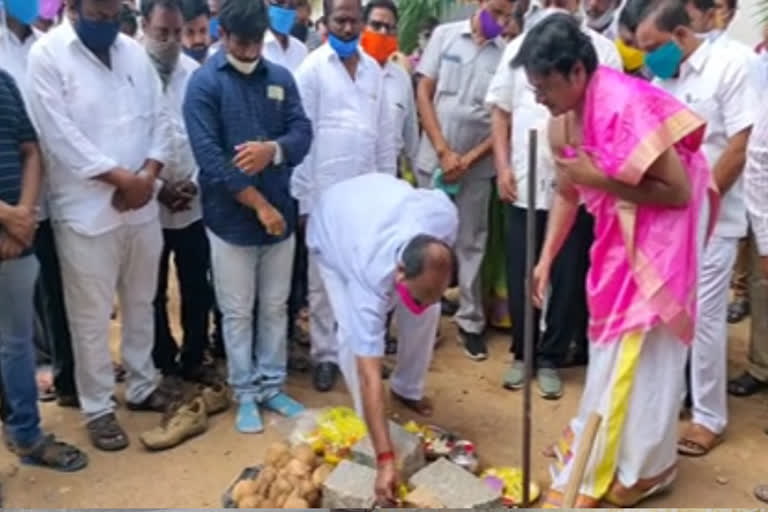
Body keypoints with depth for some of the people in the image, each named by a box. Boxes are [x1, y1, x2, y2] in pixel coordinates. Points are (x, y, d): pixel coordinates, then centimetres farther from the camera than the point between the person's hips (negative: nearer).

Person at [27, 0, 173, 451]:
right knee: (92, 317, 4)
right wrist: (122, 177, -16)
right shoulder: (47, 55, -8)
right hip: (85, 209, -5)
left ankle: (143, 386, 34)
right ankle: (98, 408, 20)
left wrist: (148, 174, -10)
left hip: (141, 205, 5)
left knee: (141, 304, 17)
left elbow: (159, 116, 6)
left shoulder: (134, 51, 8)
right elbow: (61, 135, -15)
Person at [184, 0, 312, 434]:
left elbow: (303, 134, 1)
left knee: (276, 307, 13)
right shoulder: (204, 83, -8)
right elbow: (209, 157, -15)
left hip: (280, 212, 4)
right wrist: (259, 205, -16)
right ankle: (246, 393, 22)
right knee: (238, 312, 7)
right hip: (231, 219, -4)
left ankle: (273, 386, 27)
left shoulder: (281, 78, 6)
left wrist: (273, 149, -22)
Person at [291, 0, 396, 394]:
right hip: (326, 193, -4)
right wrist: (304, 193, -10)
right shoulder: (312, 68, -4)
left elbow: (385, 131, 12)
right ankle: (324, 355, 17)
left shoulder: (373, 68, 9)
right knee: (323, 280, 6)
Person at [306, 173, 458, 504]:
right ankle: (367, 422, 6)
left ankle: (407, 388, 22)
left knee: (427, 314, -4)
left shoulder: (445, 215, -38)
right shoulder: (371, 280, -46)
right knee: (353, 333, -18)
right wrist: (385, 458, -47)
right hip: (331, 226, -4)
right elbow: (370, 375, -45)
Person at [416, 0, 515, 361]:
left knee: (471, 245, 7)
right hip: (434, 159, 1)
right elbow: (423, 94, -1)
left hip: (477, 166, -1)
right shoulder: (445, 35, 0)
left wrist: (469, 159, -9)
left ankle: (470, 321, 17)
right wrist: (443, 151, -8)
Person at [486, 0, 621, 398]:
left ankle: (550, 358, 20)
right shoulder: (519, 48, 10)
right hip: (524, 182, 2)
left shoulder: (602, 50, 2)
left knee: (568, 277, 6)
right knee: (520, 276, 8)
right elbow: (500, 110, 10)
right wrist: (503, 167, 1)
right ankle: (522, 354, 24)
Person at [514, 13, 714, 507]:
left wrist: (599, 179, -27)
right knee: (611, 340, 17)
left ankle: (638, 468, 18)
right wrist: (546, 258, 1)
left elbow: (678, 191, -27)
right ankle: (598, 450, 35)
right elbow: (568, 192, 7)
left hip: (663, 229, -8)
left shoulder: (626, 107, -30)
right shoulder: (564, 120, -5)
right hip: (620, 231, 8)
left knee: (644, 349, 0)